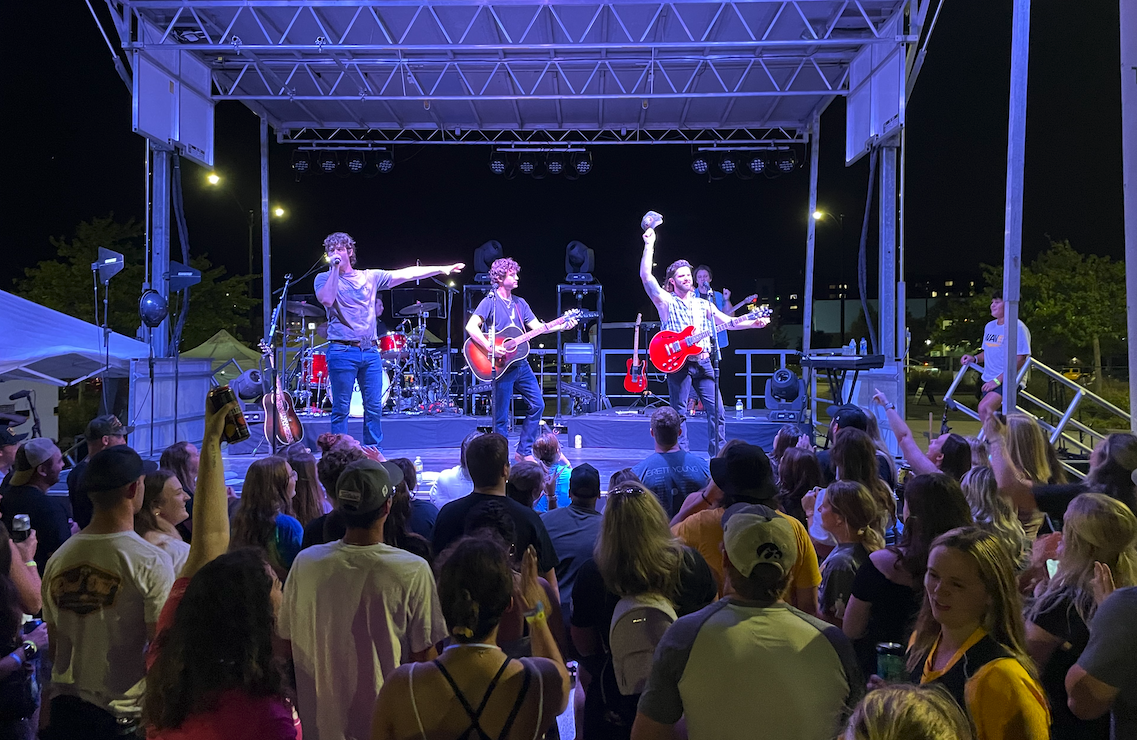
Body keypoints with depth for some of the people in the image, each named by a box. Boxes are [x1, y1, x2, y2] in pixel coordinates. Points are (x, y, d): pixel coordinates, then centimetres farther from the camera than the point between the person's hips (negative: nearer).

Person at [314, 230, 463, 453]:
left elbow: (405, 274, 12)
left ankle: (375, 454, 15)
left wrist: (442, 269, 9)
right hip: (342, 351, -3)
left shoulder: (370, 276, 13)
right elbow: (327, 300, -17)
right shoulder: (324, 279, 4)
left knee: (374, 407, 6)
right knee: (341, 409, -1)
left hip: (371, 351, 4)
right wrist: (335, 270, -12)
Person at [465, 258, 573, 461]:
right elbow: (471, 326, -20)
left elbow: (537, 327, 8)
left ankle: (524, 451, 17)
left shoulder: (520, 303, 12)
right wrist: (490, 348, -29)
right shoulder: (490, 302, -8)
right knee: (501, 417, -1)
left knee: (537, 404, 7)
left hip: (520, 364, 7)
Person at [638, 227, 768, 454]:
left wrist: (753, 323, 1)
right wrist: (649, 245, -15)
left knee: (717, 412, 0)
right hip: (678, 362, -4)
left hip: (703, 362, 4)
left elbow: (727, 322, 15)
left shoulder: (703, 304, 17)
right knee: (678, 414, 0)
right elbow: (646, 277, -10)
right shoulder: (666, 302, 2)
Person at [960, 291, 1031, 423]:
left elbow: (1021, 359, -16)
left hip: (1008, 381, -8)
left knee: (984, 408, -28)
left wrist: (998, 380, -20)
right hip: (989, 381, 8)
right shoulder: (989, 326, 13)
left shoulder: (1017, 327, -11)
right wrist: (974, 358, 3)